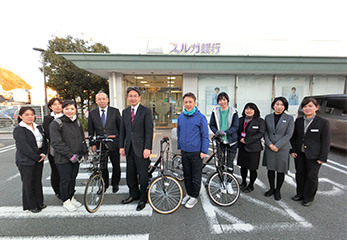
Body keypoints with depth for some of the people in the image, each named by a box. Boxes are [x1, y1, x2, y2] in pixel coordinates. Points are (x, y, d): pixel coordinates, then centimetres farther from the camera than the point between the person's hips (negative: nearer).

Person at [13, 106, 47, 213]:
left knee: (38, 181, 14)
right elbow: (24, 147, -17)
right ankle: (31, 205, 22)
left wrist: (43, 154, -6)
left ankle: (39, 203, 28)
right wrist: (37, 157, -16)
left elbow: (44, 141, 9)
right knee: (28, 183, 6)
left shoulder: (38, 127, 9)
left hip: (39, 159, 6)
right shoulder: (18, 129, -11)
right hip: (26, 161, -5)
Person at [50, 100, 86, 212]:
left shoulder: (77, 123, 8)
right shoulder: (56, 124, -11)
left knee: (73, 178, 16)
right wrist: (70, 155, -19)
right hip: (63, 159, -5)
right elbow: (56, 143, -17)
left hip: (76, 157, 5)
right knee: (65, 180, 7)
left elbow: (82, 139, 14)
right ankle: (65, 201, 26)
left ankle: (71, 197, 35)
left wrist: (84, 152, 4)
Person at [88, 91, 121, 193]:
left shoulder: (115, 111, -2)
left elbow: (120, 127, 0)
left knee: (116, 166, 11)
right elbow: (91, 130, 8)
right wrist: (92, 144, 2)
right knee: (102, 166, 12)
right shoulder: (92, 113, 4)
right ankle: (104, 185, 33)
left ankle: (115, 184, 32)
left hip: (113, 144, -1)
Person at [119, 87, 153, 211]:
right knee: (130, 174, 16)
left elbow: (149, 131, -11)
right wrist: (121, 146, 8)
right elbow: (122, 130, 13)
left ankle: (143, 198, 25)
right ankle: (134, 194, 37)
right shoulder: (125, 111, 11)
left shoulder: (146, 111, -6)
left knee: (143, 175, 5)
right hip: (129, 148, 6)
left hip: (141, 148, -5)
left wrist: (147, 148, -16)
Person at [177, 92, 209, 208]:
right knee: (187, 175, 18)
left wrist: (204, 151, -10)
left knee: (196, 177, 9)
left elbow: (205, 136, -8)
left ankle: (194, 197, 29)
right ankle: (189, 194, 37)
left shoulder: (200, 117, -11)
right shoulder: (180, 117, 3)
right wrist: (179, 147, 14)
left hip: (196, 153, -4)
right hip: (184, 152, 5)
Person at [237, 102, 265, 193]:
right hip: (242, 147, 4)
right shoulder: (241, 120, 9)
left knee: (252, 168, 4)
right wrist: (240, 139, -7)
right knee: (243, 166, 14)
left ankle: (251, 185, 25)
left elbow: (260, 134, -13)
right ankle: (243, 182, 35)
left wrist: (247, 140, -17)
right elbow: (237, 131, 14)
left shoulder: (260, 121, -5)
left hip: (253, 148, -4)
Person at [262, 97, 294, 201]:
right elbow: (265, 132, 4)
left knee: (280, 170, 7)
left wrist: (277, 146, -14)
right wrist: (270, 144, -9)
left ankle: (278, 190, 26)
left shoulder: (289, 118, -2)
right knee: (270, 169, 11)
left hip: (282, 149, -2)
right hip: (269, 148, 2)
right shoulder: (268, 117, 5)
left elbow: (288, 134, -8)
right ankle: (271, 189, 28)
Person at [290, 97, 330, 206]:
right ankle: (300, 194, 33)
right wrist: (293, 150, 3)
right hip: (299, 154, 4)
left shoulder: (323, 123, -7)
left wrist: (322, 158, -9)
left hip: (313, 156, -4)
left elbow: (325, 142, -6)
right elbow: (293, 137, 10)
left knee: (311, 176, 10)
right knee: (300, 174, 15)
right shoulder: (298, 121, 4)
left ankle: (309, 197, 28)